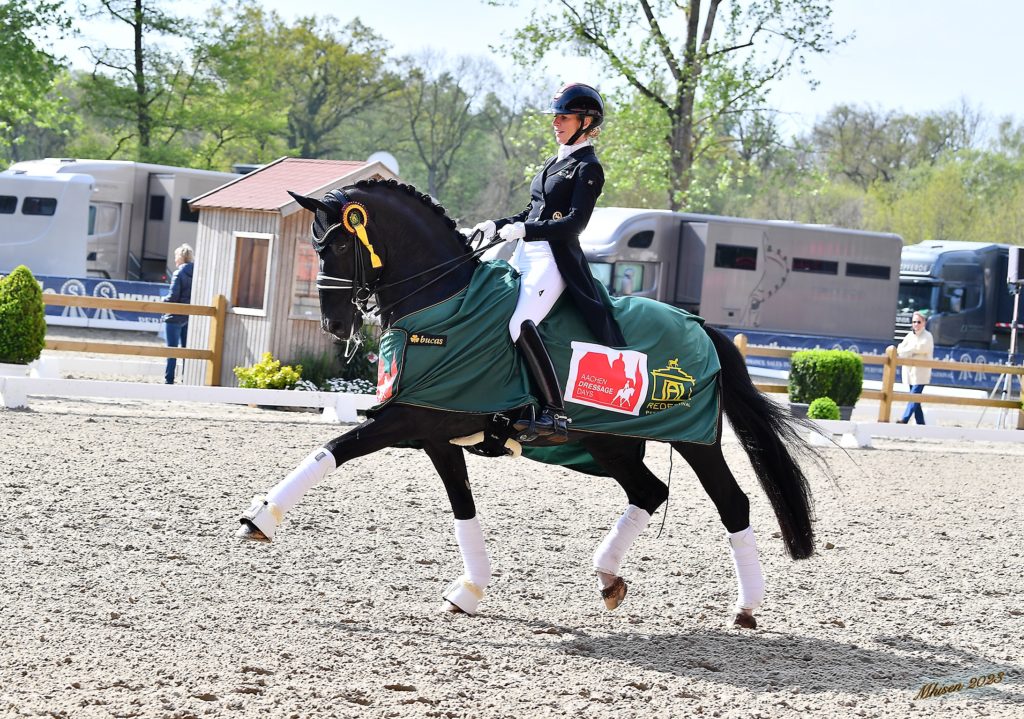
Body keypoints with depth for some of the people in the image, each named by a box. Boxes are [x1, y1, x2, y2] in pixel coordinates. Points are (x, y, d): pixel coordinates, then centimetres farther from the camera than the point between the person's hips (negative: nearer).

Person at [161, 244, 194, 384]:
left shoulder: (179, 274, -13)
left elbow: (173, 297, -16)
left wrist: (164, 299, 3)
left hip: (175, 316, -6)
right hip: (190, 318, 6)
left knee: (172, 349, 0)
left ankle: (169, 379, 1)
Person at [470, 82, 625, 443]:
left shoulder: (588, 168, -6)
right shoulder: (556, 162, 21)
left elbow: (575, 222, -16)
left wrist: (523, 230, -23)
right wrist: (498, 225, 9)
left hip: (555, 260, -10)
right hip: (526, 257, 10)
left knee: (521, 325, -29)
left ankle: (555, 414, -32)